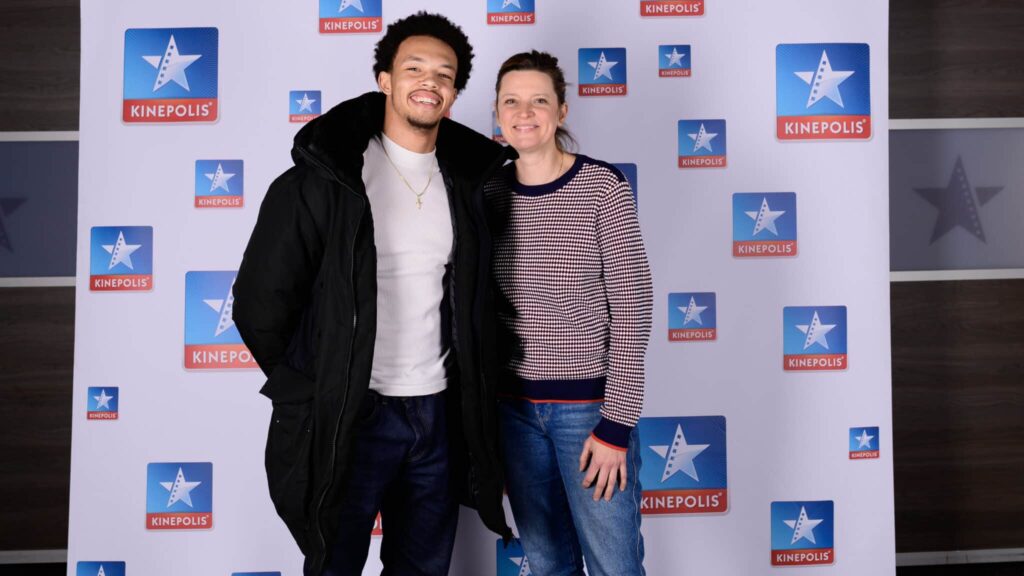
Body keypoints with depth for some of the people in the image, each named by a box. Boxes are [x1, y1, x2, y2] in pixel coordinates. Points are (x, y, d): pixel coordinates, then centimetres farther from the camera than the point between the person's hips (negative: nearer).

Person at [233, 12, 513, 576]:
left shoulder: (468, 185, 4)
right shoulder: (322, 179, -9)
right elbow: (260, 302, -7)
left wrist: (472, 398, 10)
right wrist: (311, 398, -4)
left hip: (441, 416, 4)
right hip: (350, 418, -4)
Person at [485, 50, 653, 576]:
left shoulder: (602, 188, -9)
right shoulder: (490, 192, 3)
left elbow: (632, 308, -11)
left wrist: (616, 424, -13)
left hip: (588, 403, -3)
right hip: (514, 406, 4)